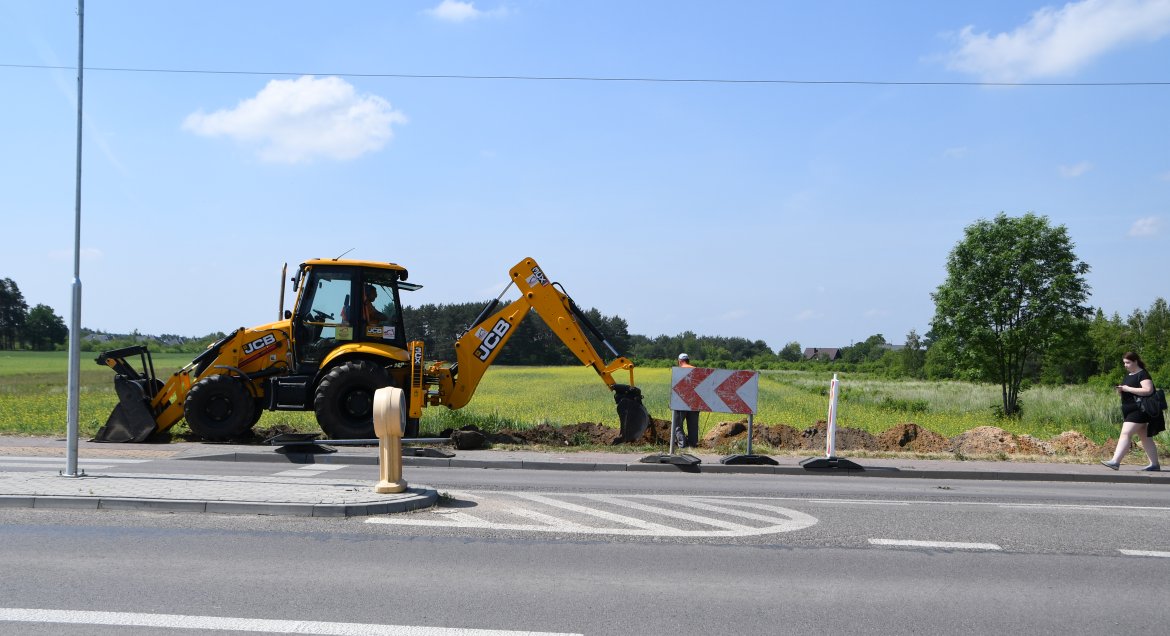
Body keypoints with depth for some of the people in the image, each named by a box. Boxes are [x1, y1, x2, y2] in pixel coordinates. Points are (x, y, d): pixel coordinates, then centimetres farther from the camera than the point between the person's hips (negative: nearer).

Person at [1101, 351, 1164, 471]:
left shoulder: (1142, 374, -11)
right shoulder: (1128, 375, 17)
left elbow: (1148, 390, -24)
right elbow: (1126, 393, 26)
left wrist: (1128, 389, -21)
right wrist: (1120, 390, 2)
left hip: (1139, 411, -10)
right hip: (1130, 411, 10)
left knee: (1125, 434, -17)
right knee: (1145, 437, 12)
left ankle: (1115, 461, -23)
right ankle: (1154, 464, 17)